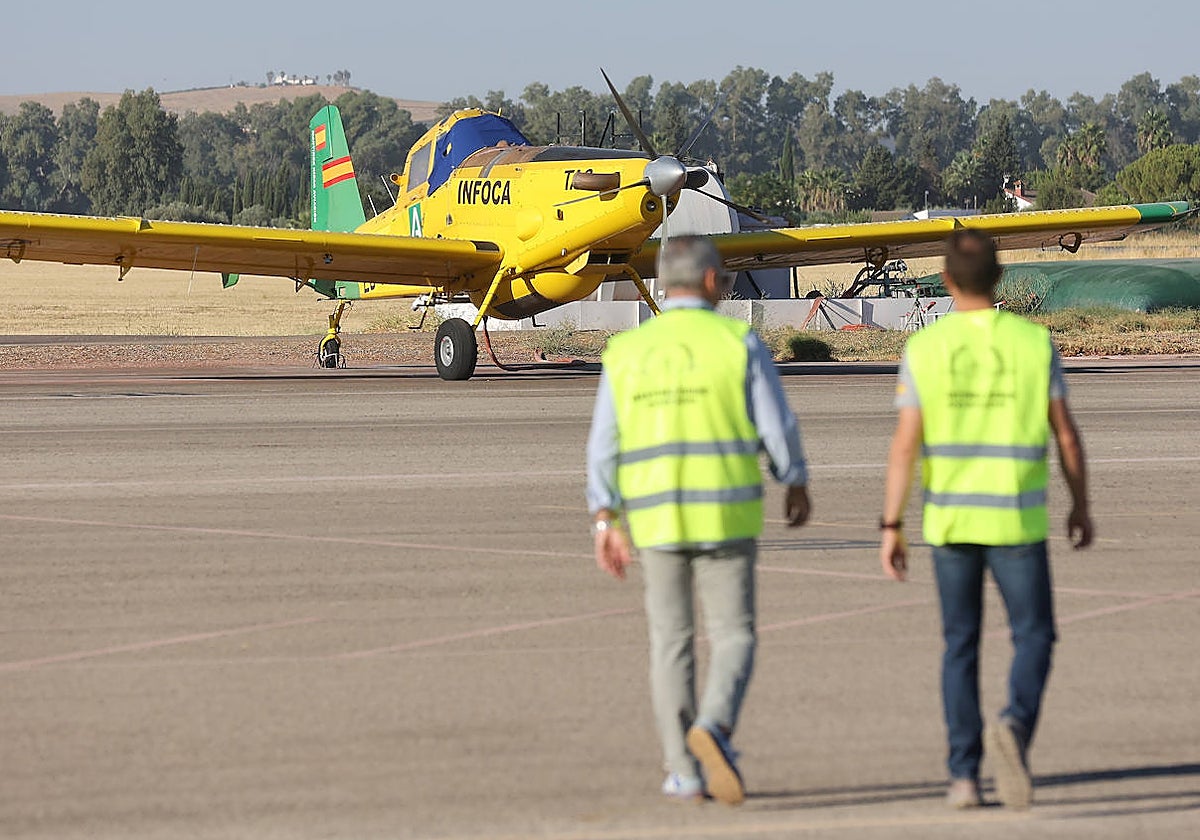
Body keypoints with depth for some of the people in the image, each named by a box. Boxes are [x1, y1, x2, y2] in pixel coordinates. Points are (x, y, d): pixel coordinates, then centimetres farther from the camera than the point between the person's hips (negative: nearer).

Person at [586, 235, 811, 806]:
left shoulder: (626, 352, 4)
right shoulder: (738, 342, -5)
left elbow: (605, 445, 2)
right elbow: (777, 426, -4)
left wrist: (605, 523, 4)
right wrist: (796, 485, 12)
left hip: (654, 518, 3)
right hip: (724, 516, -2)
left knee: (670, 643, 13)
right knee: (733, 638, 4)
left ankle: (684, 771, 10)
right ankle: (712, 728, -23)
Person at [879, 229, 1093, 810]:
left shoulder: (924, 349, -5)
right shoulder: (1034, 343, -6)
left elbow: (905, 445, -8)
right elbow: (1066, 435, -3)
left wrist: (890, 529, -4)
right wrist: (1081, 507, 11)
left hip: (950, 518, 2)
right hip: (1016, 522, -1)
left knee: (961, 646, 13)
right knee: (1033, 639, 8)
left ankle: (964, 775, 7)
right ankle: (1014, 727, -21)